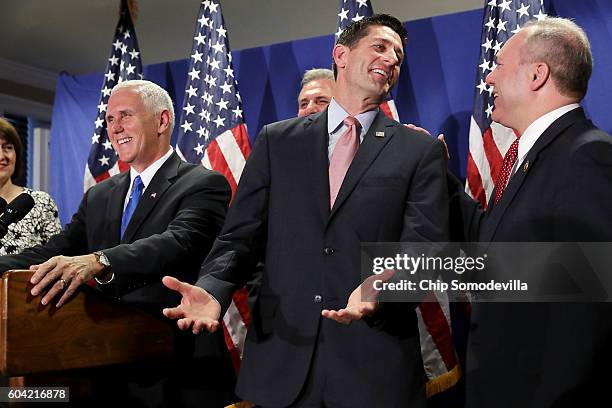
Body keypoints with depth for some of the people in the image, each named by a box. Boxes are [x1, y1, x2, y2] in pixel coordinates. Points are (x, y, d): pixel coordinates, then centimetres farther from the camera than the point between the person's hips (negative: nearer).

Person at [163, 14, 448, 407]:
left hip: (377, 362, -1)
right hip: (281, 356, 2)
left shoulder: (421, 150, 4)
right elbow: (240, 236, 5)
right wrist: (212, 288, -15)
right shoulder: (276, 140, 9)